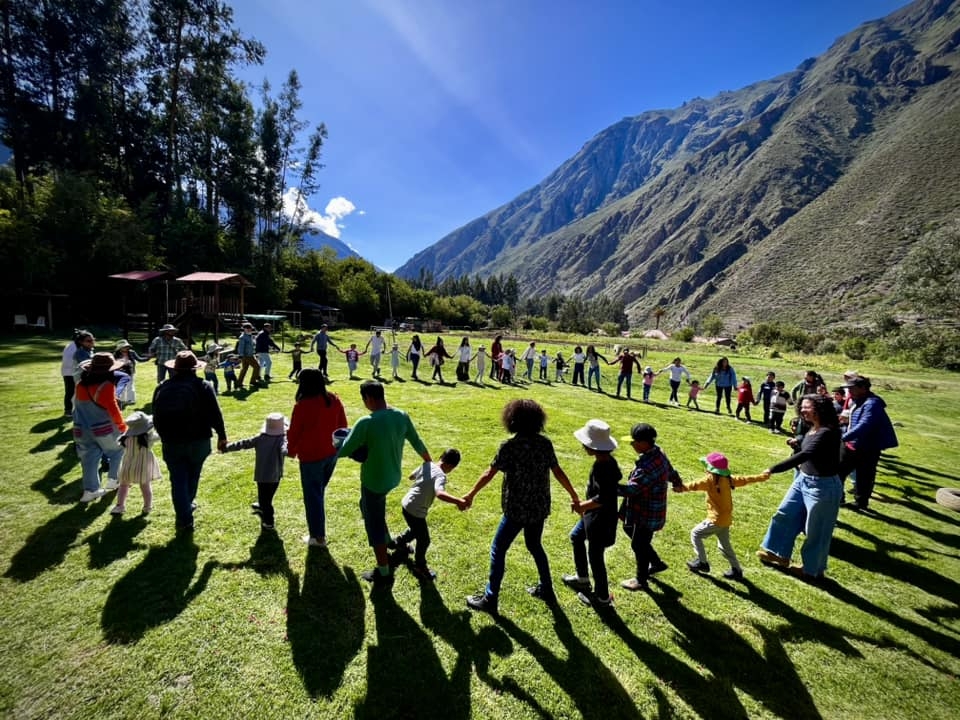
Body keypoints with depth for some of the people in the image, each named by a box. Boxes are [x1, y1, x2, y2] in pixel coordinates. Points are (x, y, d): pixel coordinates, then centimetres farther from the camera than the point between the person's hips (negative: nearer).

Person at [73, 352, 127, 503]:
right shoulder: (107, 385, -18)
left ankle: (90, 490, 12)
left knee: (89, 459, 10)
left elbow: (78, 407, 15)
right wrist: (122, 424, -6)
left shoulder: (80, 385, 3)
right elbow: (113, 408, -17)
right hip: (105, 428, -5)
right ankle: (113, 479, 20)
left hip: (83, 430, 6)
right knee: (117, 450, 17)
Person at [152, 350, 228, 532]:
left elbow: (156, 418, 10)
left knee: (178, 481, 6)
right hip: (198, 441, -1)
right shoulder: (203, 386, -8)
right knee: (192, 477, 21)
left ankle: (185, 519, 3)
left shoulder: (162, 388, 3)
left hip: (172, 442, 1)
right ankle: (187, 505, 40)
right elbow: (215, 415, -11)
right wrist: (222, 435, -2)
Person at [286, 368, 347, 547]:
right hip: (332, 453, 6)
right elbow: (342, 425, 5)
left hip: (311, 456, -6)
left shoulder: (303, 405, -20)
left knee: (312, 496, 9)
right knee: (319, 492, 24)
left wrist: (291, 451, 9)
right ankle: (319, 530, 39)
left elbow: (294, 432, -10)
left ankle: (318, 536, 20)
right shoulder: (334, 400, -4)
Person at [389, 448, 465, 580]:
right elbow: (439, 494, -45)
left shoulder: (427, 465, -2)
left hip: (406, 504, 8)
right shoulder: (440, 476, -24)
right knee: (424, 540, 12)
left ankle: (398, 542, 56)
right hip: (415, 511, -8)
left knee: (415, 530, 34)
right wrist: (458, 501, -47)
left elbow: (411, 476, 16)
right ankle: (420, 567, 30)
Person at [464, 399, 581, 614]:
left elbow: (489, 474, -12)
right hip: (540, 507, 6)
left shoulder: (509, 446, -17)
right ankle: (546, 589, 40)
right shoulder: (545, 443, -4)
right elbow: (558, 472, 2)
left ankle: (490, 599, 18)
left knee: (498, 550, 10)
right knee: (534, 546, 27)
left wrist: (471, 494, 0)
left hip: (517, 509, -6)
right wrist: (573, 495, 16)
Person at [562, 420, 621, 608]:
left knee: (595, 556, 9)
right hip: (595, 515, 10)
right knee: (576, 537, 26)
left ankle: (602, 597, 31)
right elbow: (617, 477, 14)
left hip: (600, 519, -10)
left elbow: (602, 498, -36)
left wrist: (583, 506, -20)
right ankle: (582, 578, 43)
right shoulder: (610, 460, -3)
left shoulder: (600, 467, -31)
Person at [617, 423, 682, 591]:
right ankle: (656, 563, 41)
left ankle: (641, 581, 32)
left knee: (638, 545, 9)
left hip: (647, 514, -10)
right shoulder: (659, 453, -2)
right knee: (629, 530, 26)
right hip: (648, 509, 10)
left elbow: (631, 489, -39)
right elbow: (671, 473, 16)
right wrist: (677, 482, 37)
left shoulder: (648, 466, -34)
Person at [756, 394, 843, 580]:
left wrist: (773, 469, -39)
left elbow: (804, 455, -35)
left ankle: (812, 570, 29)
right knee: (785, 515, 16)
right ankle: (779, 554, 32)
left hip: (822, 486, -9)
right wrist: (797, 443, -4)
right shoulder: (812, 429, 4)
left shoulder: (827, 433, -25)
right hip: (803, 480, 9)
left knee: (815, 531, 9)